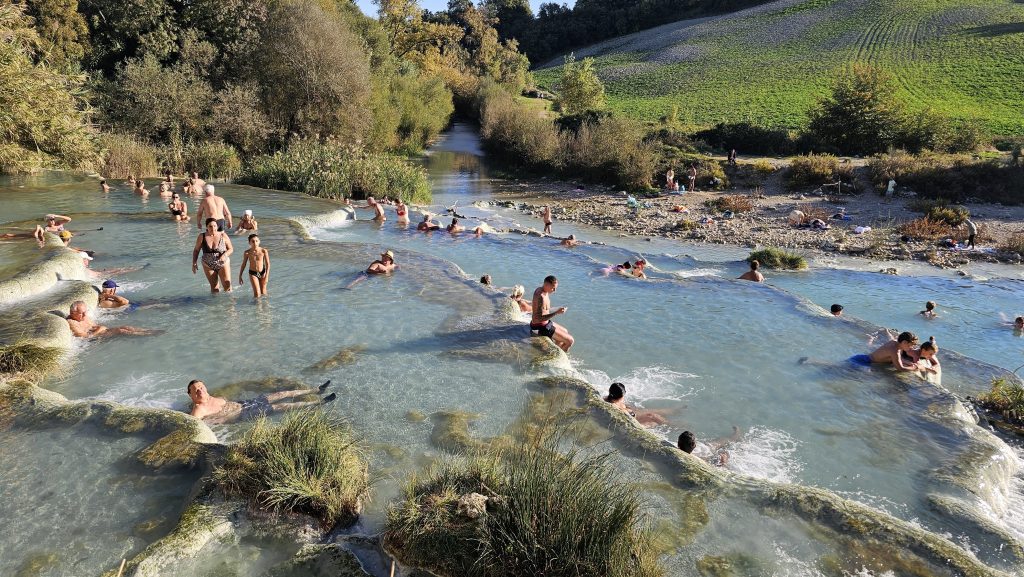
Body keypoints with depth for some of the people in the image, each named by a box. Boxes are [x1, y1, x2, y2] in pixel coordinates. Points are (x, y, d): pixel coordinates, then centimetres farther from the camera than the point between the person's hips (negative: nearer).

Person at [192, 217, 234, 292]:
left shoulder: (223, 235, -8)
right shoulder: (202, 237, -5)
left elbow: (231, 249, 1)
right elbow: (196, 250, 6)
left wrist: (225, 255, -19)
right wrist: (194, 263, -2)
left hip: (223, 264, -1)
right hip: (208, 266, 1)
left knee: (228, 287, -8)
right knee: (214, 288, 3)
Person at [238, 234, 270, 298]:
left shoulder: (263, 251, -13)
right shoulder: (247, 253, -10)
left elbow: (267, 264, -8)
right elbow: (243, 264, 3)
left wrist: (266, 276, -14)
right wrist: (240, 276, 7)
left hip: (262, 273, 1)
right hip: (253, 273, -1)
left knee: (263, 293, 9)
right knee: (257, 294, -10)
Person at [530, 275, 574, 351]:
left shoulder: (540, 289, 2)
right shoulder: (541, 297, -29)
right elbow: (539, 318, -32)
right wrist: (557, 312, -33)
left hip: (545, 323, 10)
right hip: (540, 327, -10)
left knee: (565, 332, 29)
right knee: (570, 340, -6)